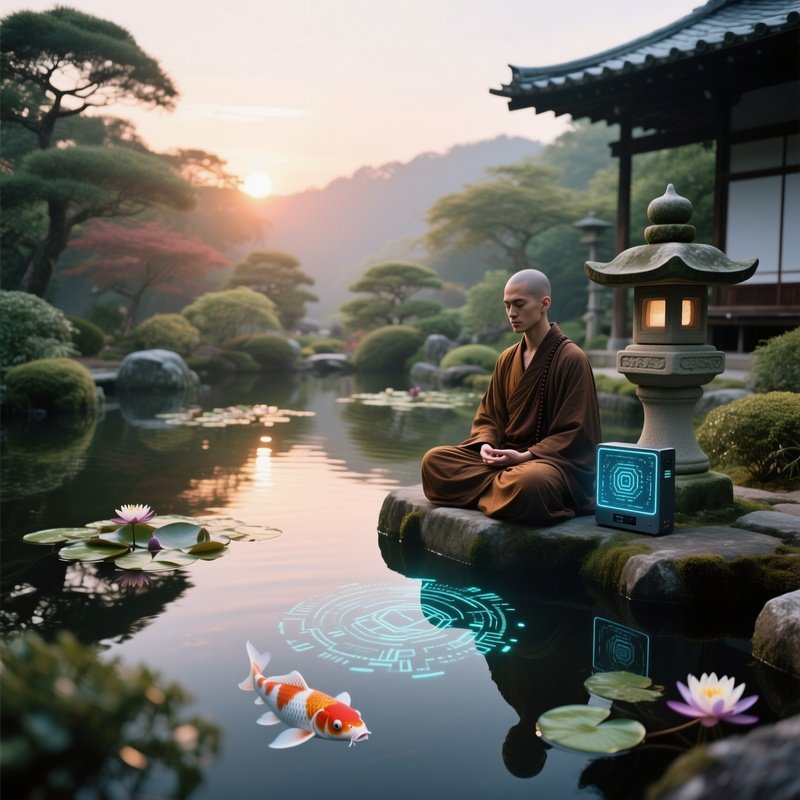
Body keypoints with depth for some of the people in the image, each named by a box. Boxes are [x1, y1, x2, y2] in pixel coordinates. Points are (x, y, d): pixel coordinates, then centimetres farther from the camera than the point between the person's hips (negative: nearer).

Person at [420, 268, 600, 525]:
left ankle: (488, 491, -12)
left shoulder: (572, 359, -8)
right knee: (434, 460, -14)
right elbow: (488, 416, 14)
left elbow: (575, 435, -11)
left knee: (529, 481, -42)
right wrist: (486, 444, -8)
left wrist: (526, 456, -20)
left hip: (555, 461, -6)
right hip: (505, 456, 6)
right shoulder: (507, 359, 11)